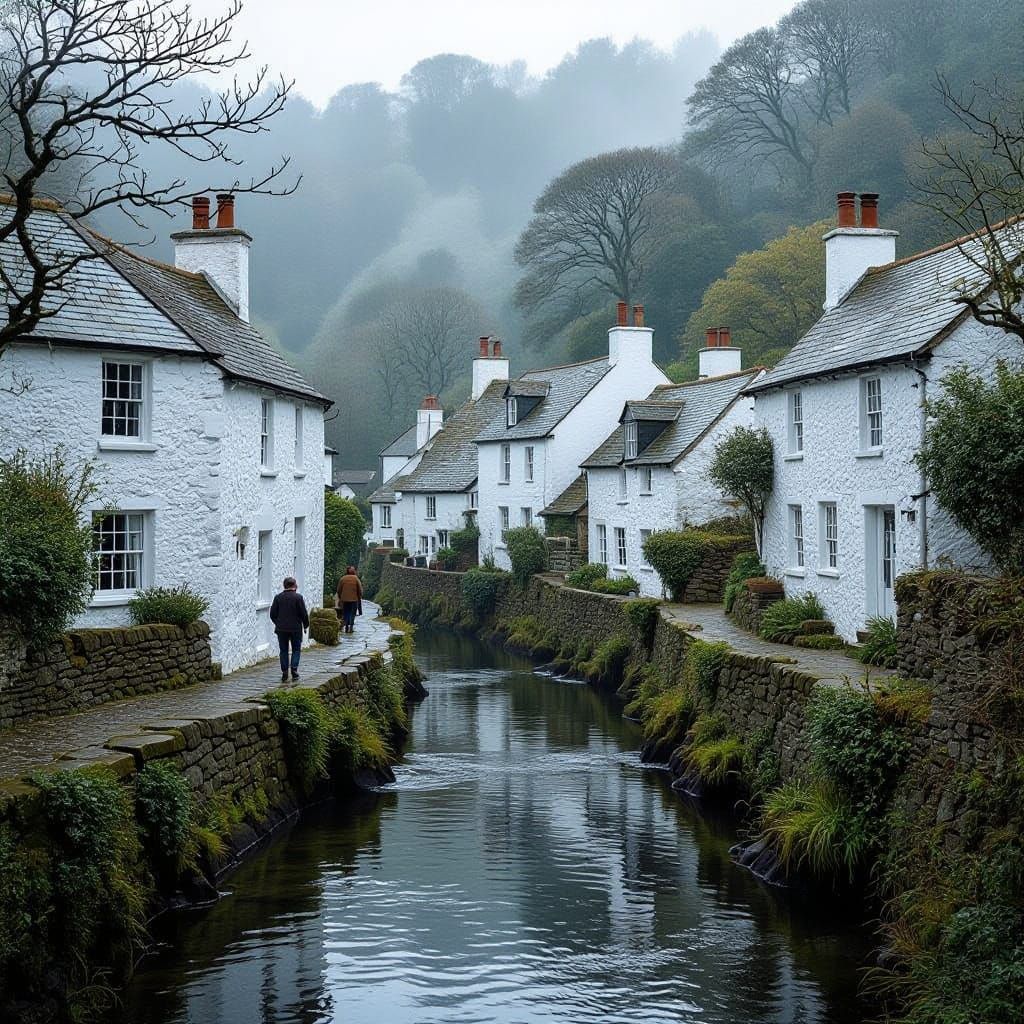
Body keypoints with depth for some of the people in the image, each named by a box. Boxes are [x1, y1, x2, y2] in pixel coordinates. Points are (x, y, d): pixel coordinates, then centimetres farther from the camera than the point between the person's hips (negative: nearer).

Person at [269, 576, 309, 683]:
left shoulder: (278, 597, -1)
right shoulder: (298, 597, -9)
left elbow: (272, 614, 3)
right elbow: (304, 613, -8)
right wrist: (306, 625, 7)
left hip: (281, 629, 2)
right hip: (295, 628, -2)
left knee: (283, 651, 8)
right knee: (296, 650, 10)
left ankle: (284, 673, 5)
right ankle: (294, 671, -2)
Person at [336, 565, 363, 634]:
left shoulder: (342, 579, 0)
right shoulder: (356, 579, -4)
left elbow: (339, 590, 5)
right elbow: (360, 590, -2)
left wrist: (340, 598, 17)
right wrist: (360, 597, 11)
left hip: (344, 599, 1)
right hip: (354, 599, -1)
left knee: (346, 613, 10)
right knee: (352, 613, 7)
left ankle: (346, 627, 8)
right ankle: (351, 627, -3)